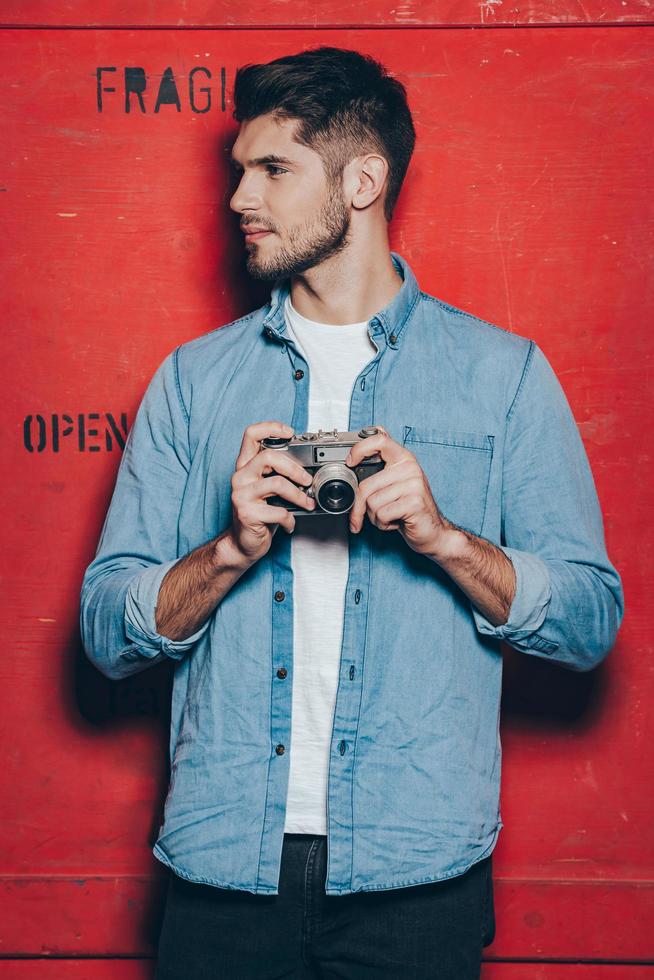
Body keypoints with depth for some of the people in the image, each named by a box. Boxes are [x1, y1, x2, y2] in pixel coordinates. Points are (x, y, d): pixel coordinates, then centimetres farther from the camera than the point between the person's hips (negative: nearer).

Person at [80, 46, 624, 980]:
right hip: (225, 865, 2)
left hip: (416, 870, -1)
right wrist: (233, 548, -14)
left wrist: (440, 536, -16)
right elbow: (107, 631, 4)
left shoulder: (503, 373, 3)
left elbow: (592, 620, -1)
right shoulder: (195, 378, 8)